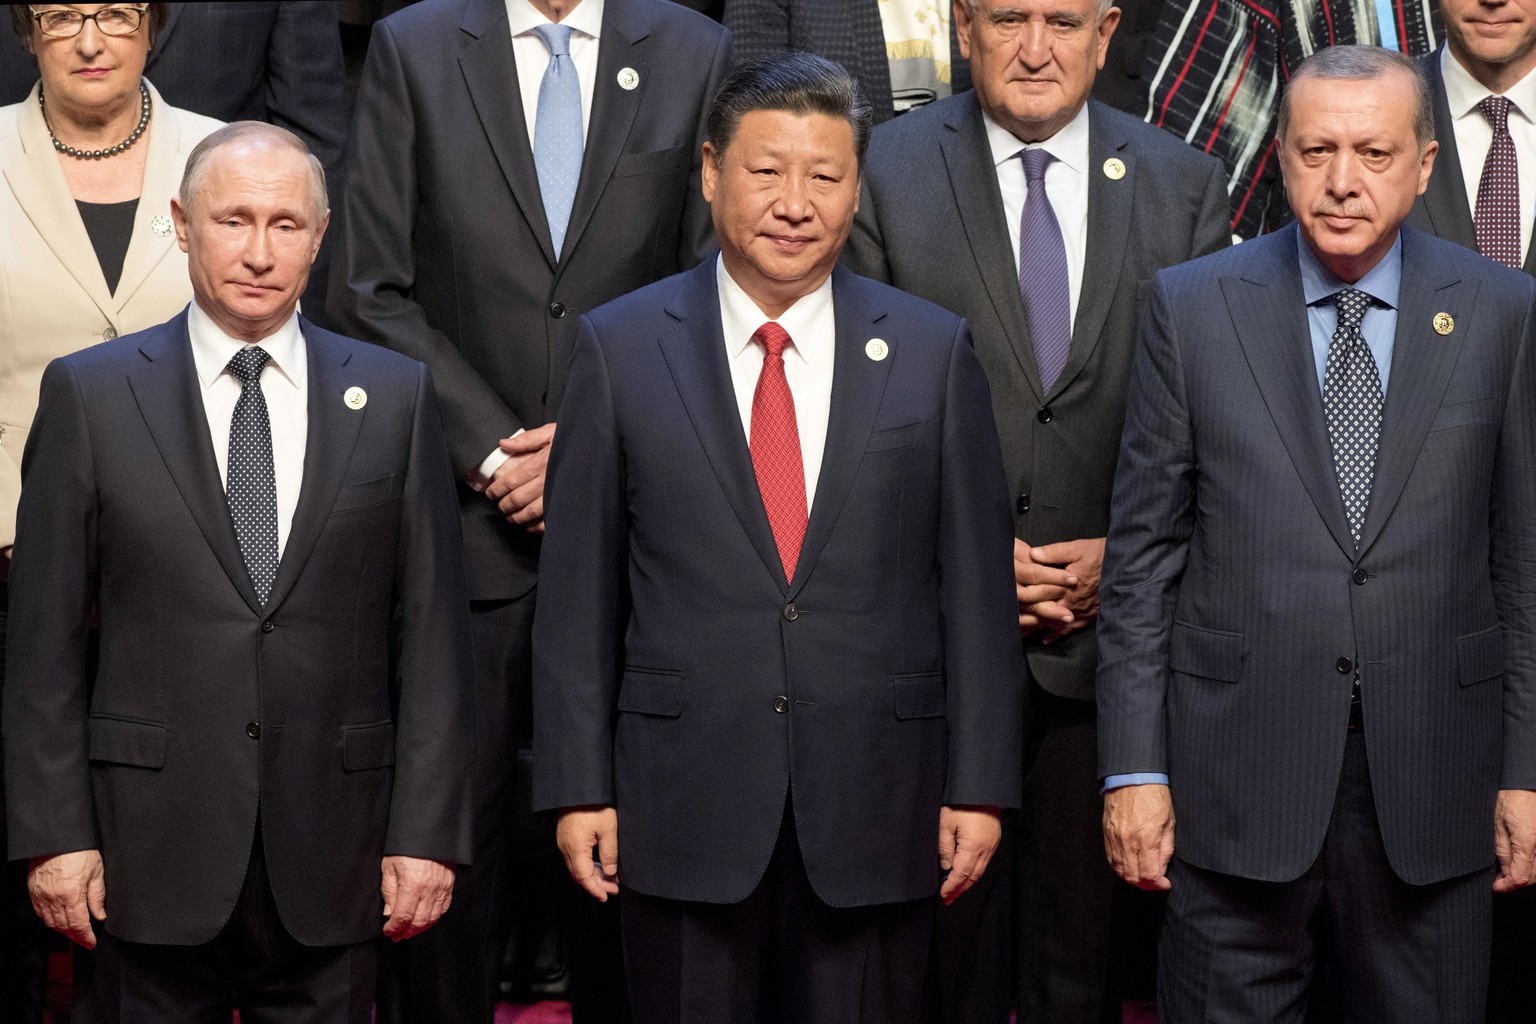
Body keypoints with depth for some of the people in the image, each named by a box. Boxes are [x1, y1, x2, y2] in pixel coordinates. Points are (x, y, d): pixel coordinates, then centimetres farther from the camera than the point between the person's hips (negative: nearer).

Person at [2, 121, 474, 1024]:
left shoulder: (394, 396, 5)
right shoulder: (90, 394, 2)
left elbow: (432, 632, 3)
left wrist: (429, 831, -2)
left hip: (331, 852, 1)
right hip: (151, 844, -1)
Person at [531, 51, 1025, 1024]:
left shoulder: (934, 350, 2)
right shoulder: (621, 348, 1)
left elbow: (976, 585, 3)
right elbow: (579, 590, 2)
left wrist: (980, 786, 0)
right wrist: (578, 788, -1)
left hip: (876, 807, 1)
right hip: (683, 799, 0)